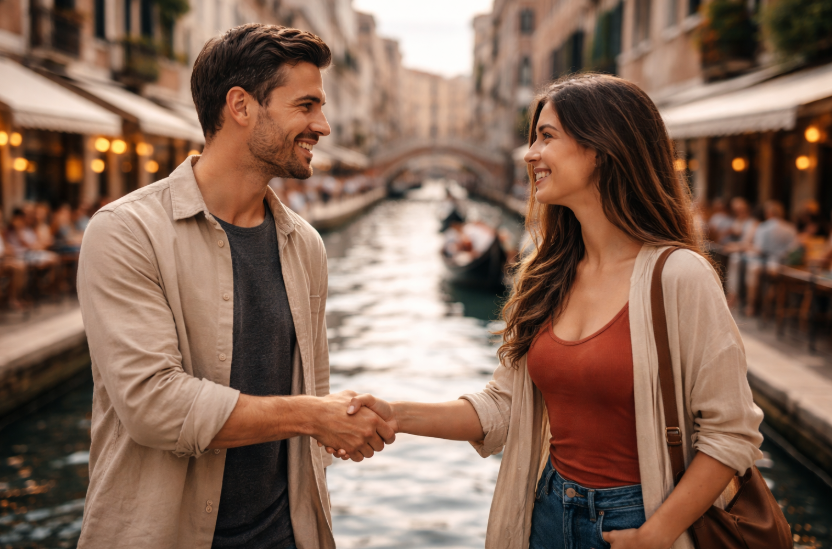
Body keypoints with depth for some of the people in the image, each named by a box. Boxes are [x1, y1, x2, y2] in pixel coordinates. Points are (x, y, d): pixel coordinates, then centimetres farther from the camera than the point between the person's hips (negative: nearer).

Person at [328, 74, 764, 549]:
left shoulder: (677, 276, -17)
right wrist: (397, 416, -9)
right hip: (550, 510, 6)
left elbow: (732, 433, -15)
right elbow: (503, 405, 2)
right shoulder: (548, 276, 1)